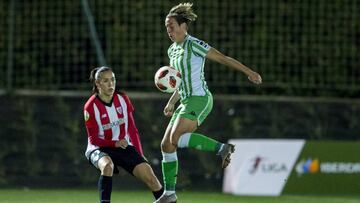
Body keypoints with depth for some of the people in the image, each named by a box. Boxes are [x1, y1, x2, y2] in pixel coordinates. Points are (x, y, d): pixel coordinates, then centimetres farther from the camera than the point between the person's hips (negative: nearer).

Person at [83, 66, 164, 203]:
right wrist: (115, 143, -26)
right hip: (100, 148, -4)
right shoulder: (91, 107, -12)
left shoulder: (122, 99, 1)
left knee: (149, 175, -13)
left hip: (124, 147, 4)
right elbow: (94, 139, -11)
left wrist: (139, 156, 3)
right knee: (107, 166, -39)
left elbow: (132, 129, 7)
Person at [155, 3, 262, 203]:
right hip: (186, 101, 9)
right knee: (166, 144, 4)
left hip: (200, 99, -9)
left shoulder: (194, 45, -10)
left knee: (176, 138, -25)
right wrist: (171, 102, 18)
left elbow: (223, 58, -10)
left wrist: (249, 72, -13)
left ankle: (221, 147, -15)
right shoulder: (172, 50, 16)